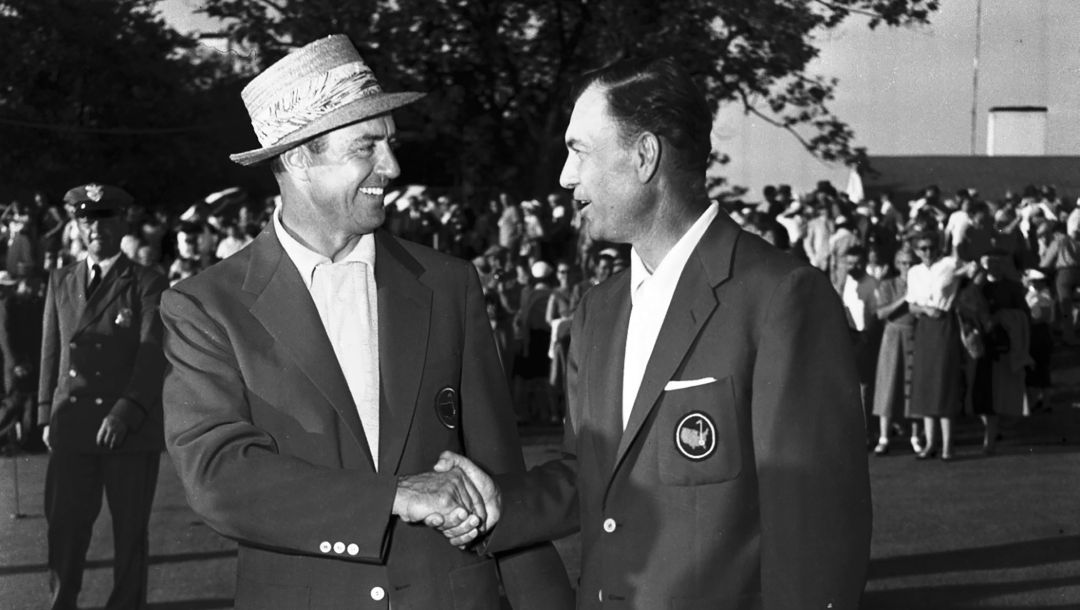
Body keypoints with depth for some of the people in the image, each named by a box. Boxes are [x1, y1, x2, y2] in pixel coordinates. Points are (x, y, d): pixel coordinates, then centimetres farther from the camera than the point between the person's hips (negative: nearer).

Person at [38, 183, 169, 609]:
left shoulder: (148, 285, 1)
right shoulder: (60, 283, 14)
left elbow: (152, 356, -9)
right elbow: (51, 353, 15)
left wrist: (125, 413, -20)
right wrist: (47, 416, 9)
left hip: (132, 429, -3)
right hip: (72, 428, 3)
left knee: (130, 533, 5)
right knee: (64, 529, 1)